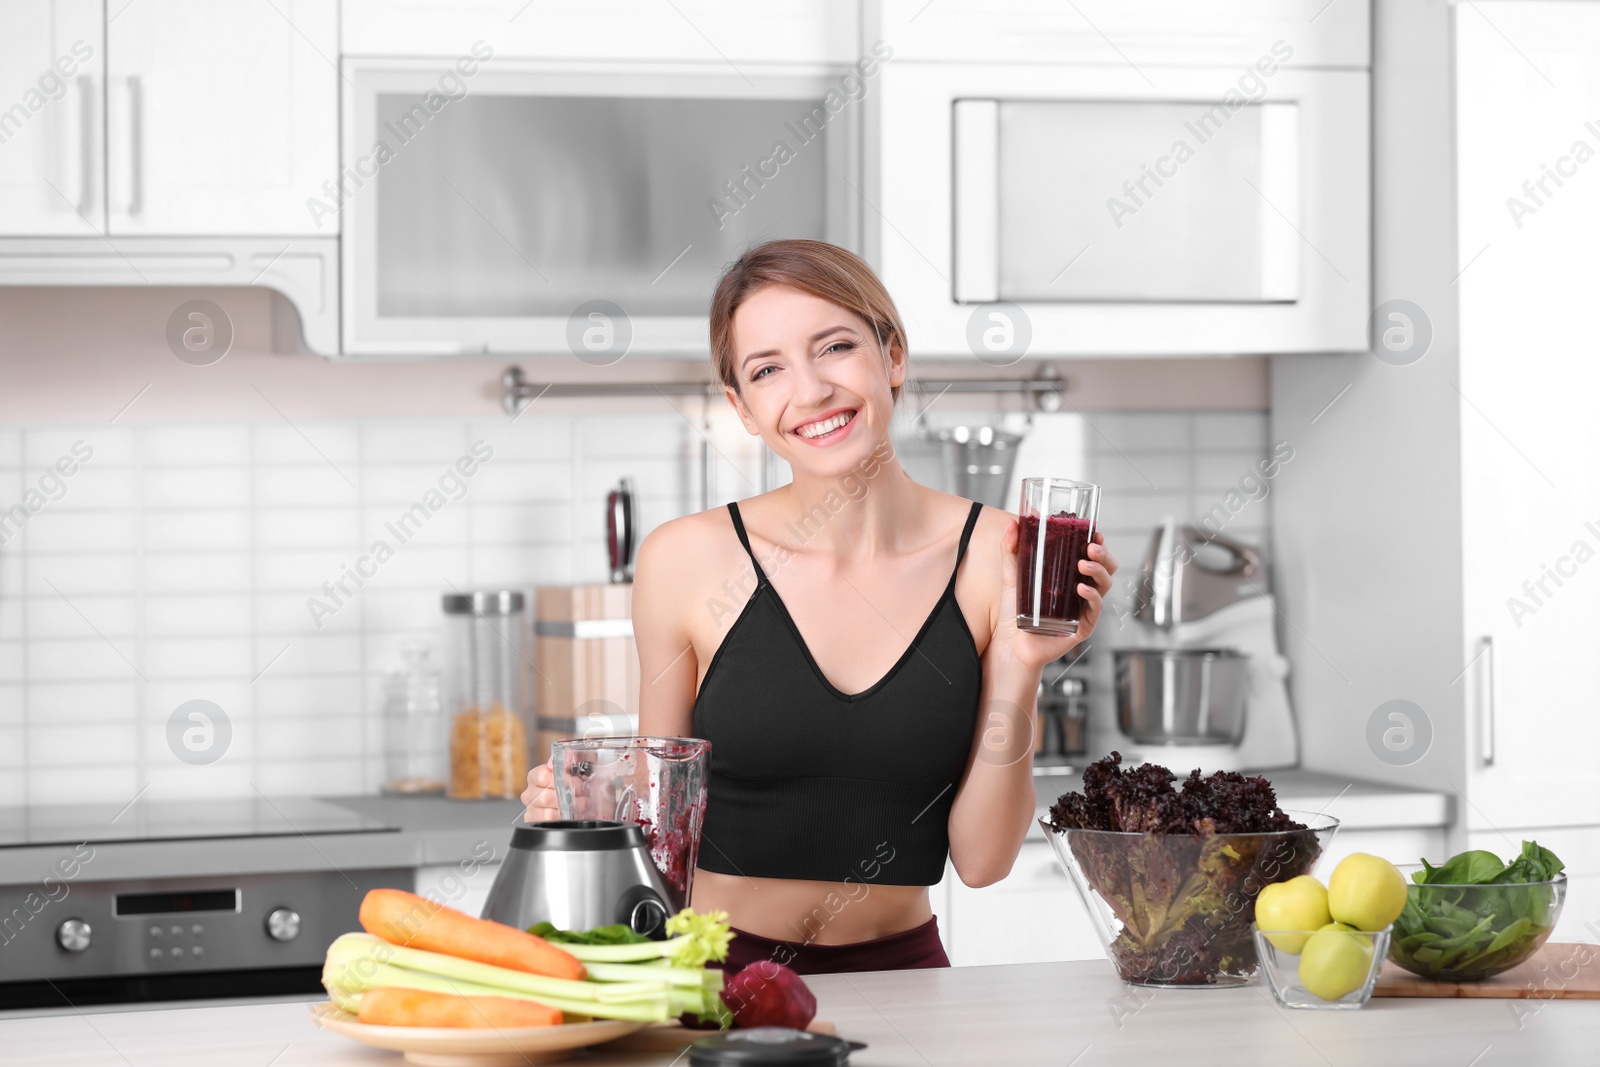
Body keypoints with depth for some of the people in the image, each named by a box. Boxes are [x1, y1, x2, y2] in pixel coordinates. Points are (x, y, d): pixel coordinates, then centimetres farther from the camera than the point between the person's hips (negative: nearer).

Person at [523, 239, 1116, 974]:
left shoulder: (995, 557, -3)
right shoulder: (687, 559, -5)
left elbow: (981, 858, -1)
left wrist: (1019, 668, -12)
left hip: (896, 971, 1)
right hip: (716, 966, -1)